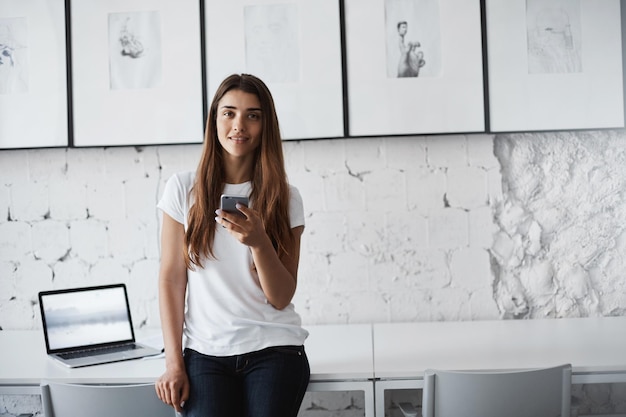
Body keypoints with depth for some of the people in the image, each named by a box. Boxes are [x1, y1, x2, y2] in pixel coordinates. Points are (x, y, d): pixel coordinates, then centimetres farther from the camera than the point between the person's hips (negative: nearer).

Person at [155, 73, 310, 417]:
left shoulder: (285, 198, 3)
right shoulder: (183, 189, 3)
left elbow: (281, 298, 0)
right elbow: (171, 279, 3)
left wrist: (259, 241, -18)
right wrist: (174, 363, -2)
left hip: (273, 350, 1)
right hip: (205, 352, 0)